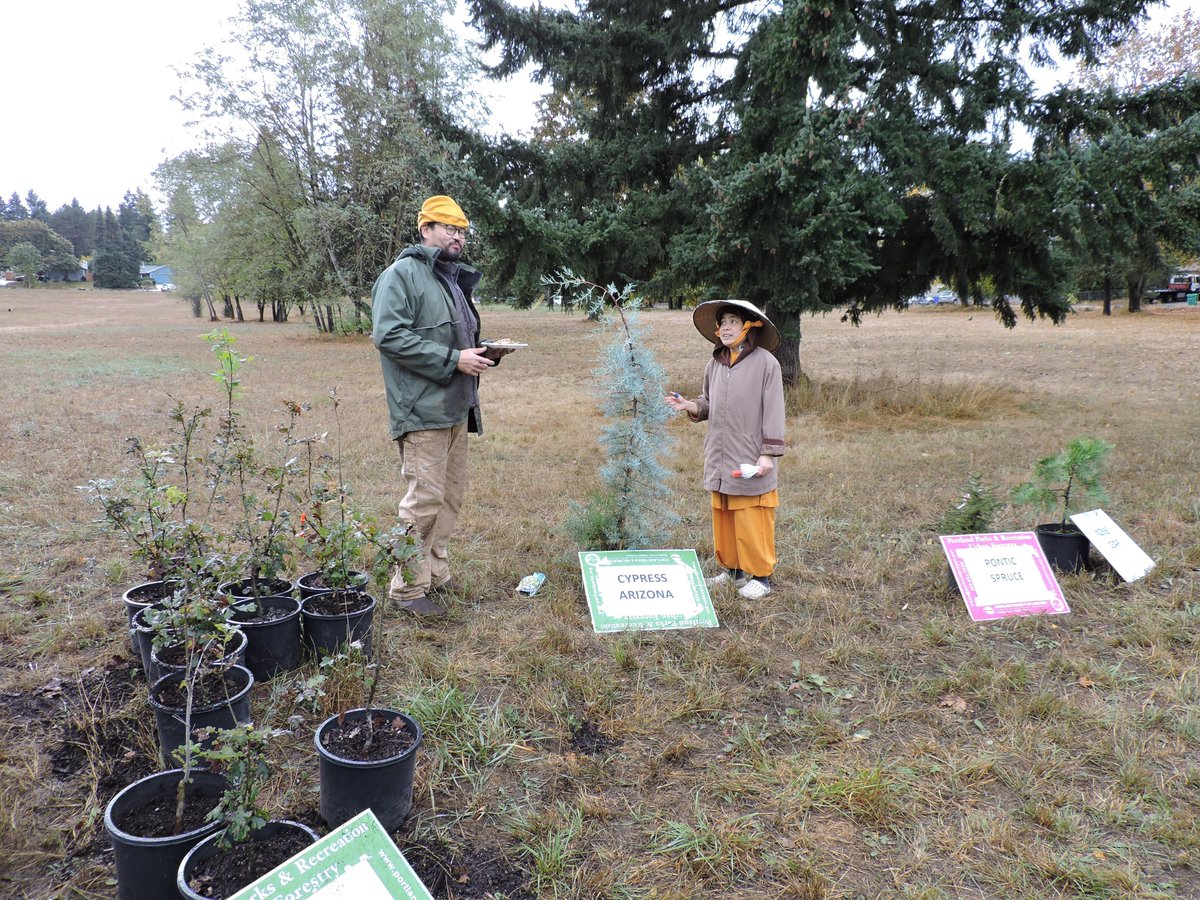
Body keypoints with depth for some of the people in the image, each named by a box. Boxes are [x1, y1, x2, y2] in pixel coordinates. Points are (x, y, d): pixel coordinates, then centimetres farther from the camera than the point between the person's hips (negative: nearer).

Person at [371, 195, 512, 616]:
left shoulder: (455, 279, 22)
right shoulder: (403, 274, -8)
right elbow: (389, 335, -19)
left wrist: (484, 352, 8)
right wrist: (453, 359, -21)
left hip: (456, 408, 9)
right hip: (422, 410, -9)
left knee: (451, 495, 13)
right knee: (424, 499, -8)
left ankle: (436, 574, 25)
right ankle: (407, 588, 3)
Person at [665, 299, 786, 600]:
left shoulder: (765, 362, -7)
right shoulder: (714, 365, 9)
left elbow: (773, 411, -8)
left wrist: (768, 453, -12)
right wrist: (689, 406, -2)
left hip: (750, 460, -6)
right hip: (720, 459, 6)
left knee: (752, 520, 0)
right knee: (723, 517, 12)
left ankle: (761, 575, 13)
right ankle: (732, 569, 26)